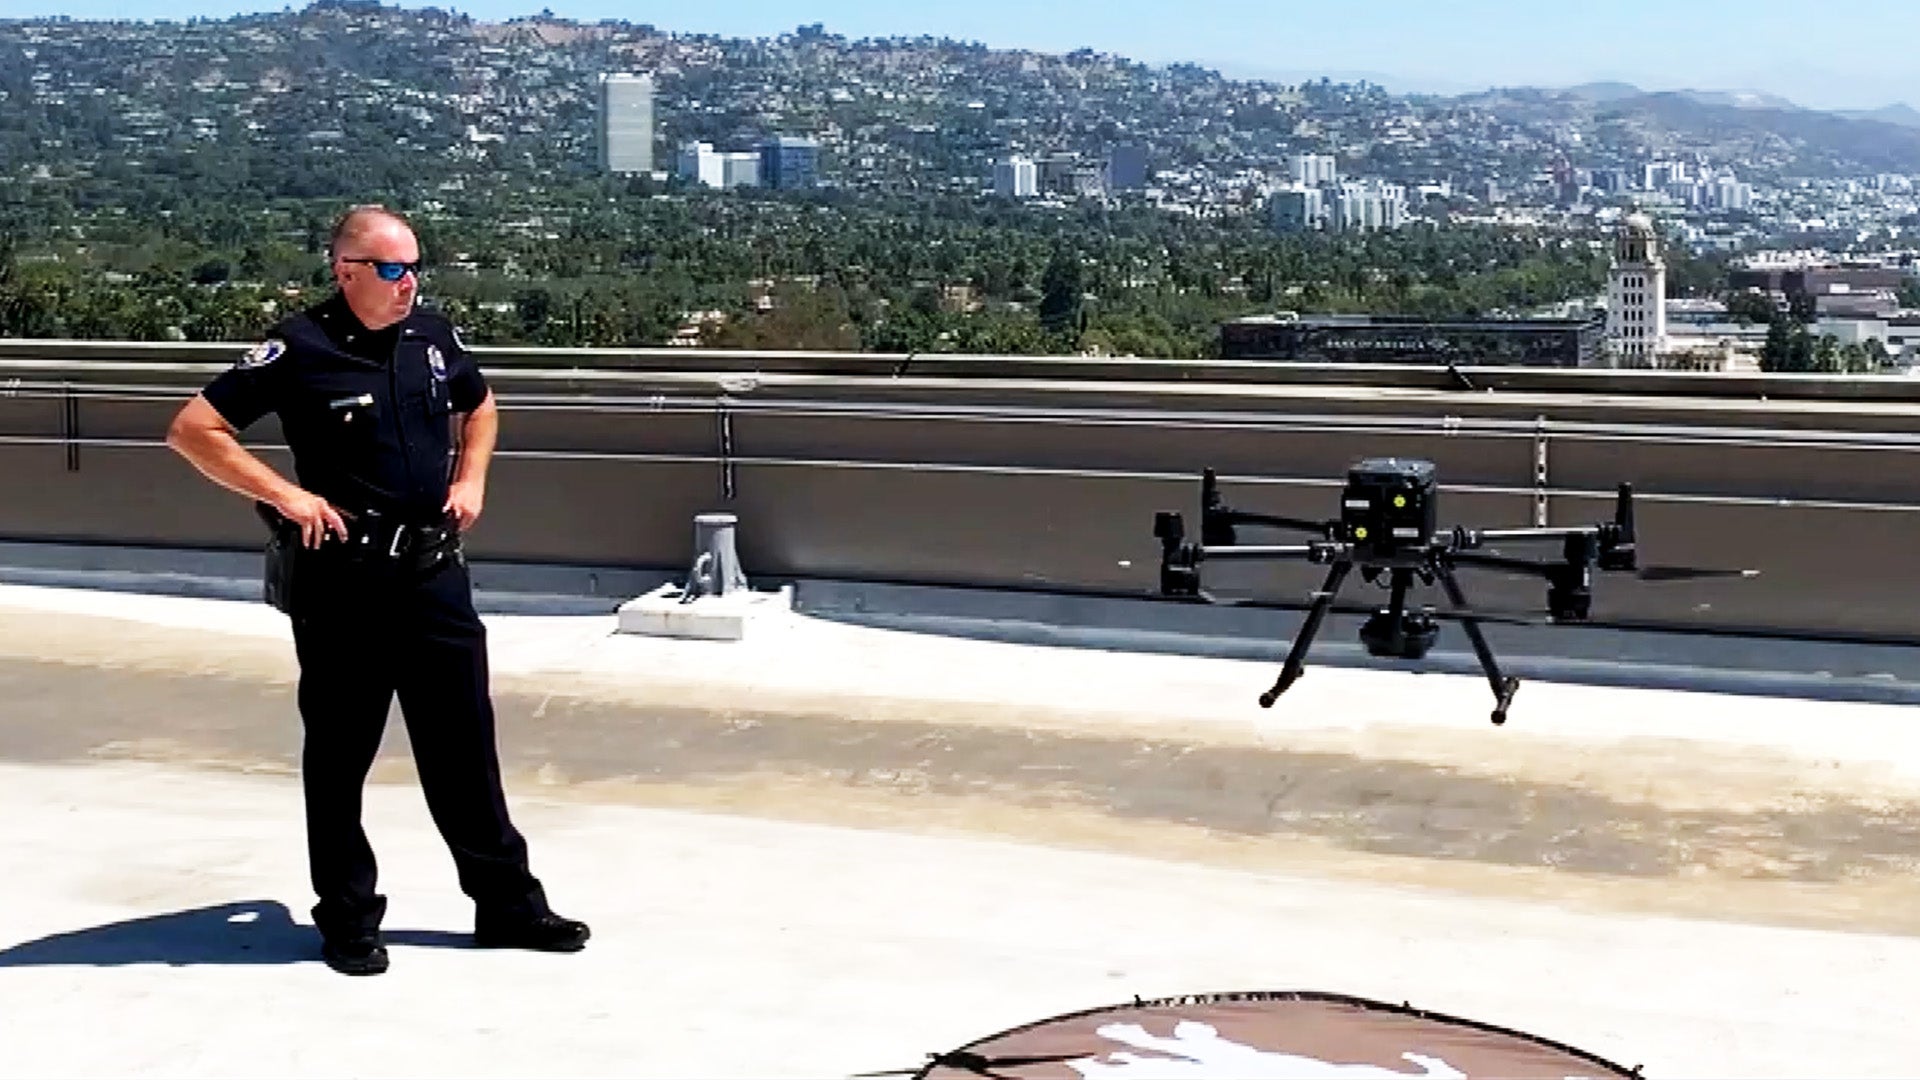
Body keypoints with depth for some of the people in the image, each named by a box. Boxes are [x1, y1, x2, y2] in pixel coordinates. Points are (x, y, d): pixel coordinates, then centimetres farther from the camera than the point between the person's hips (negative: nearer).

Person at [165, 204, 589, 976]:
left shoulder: (432, 336, 5)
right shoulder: (301, 348, -10)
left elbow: (478, 407, 26)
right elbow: (193, 430, -10)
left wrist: (470, 477, 9)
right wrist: (284, 494, -16)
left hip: (434, 569, 5)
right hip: (342, 579, -5)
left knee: (464, 742, 10)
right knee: (340, 753, 7)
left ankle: (507, 902, 19)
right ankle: (347, 919, 19)